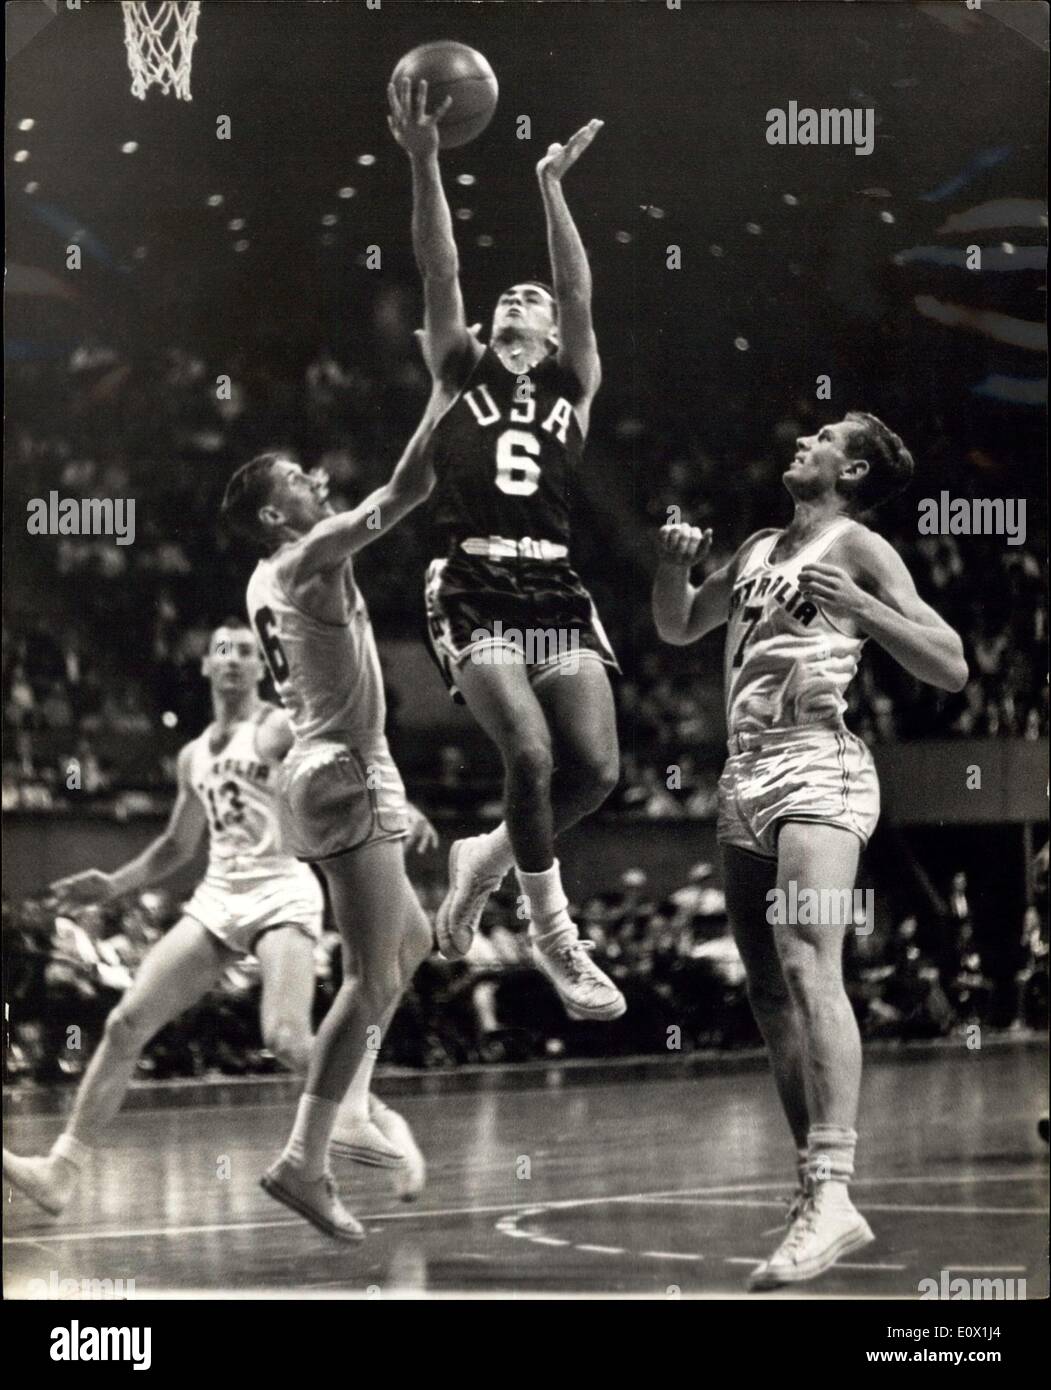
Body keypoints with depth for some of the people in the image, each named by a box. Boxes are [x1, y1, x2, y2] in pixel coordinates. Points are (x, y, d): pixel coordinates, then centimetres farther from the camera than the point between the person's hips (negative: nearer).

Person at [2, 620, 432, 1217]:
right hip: (218, 898, 6)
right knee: (127, 1023, -4)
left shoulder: (279, 729, 0)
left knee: (287, 1038, -25)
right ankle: (63, 1171, -3)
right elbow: (178, 847, 32)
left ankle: (375, 1122, 1)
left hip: (282, 892, -6)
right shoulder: (195, 757, 19)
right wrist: (114, 885, 22)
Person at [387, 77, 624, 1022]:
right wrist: (423, 167, -12)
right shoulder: (458, 373, 13)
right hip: (473, 590, -3)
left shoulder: (574, 386, 15)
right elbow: (439, 276, 1)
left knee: (595, 768, -8)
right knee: (531, 752, -19)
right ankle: (555, 936, -1)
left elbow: (580, 298, 0)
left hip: (556, 589, 3)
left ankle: (485, 860, 21)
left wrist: (552, 189, -11)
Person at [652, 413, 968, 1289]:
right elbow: (678, 629, 33)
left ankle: (832, 1192, -36)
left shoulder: (857, 549, 0)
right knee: (770, 992, 7)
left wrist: (855, 607, -20)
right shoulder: (760, 550, 21)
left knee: (806, 963, -25)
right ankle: (820, 1199, 12)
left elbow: (951, 667, -7)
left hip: (817, 769, -8)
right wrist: (676, 564, 12)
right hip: (746, 779, 9)